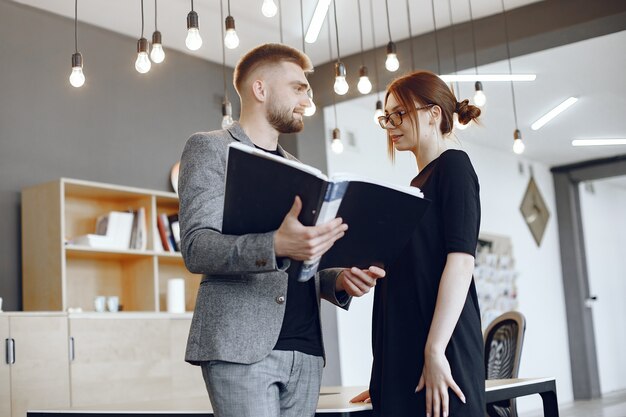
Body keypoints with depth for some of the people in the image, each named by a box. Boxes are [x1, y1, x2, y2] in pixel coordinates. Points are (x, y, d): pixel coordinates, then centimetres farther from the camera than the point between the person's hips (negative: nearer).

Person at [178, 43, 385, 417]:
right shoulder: (210, 148, 3)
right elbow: (196, 247, -11)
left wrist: (338, 280, 3)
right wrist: (274, 246, -28)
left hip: (305, 351, 6)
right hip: (241, 346, -6)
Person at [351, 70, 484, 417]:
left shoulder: (453, 165, -3)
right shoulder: (417, 183, 19)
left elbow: (461, 259, -15)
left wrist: (435, 350, -21)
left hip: (440, 347, -7)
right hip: (403, 355, 8)